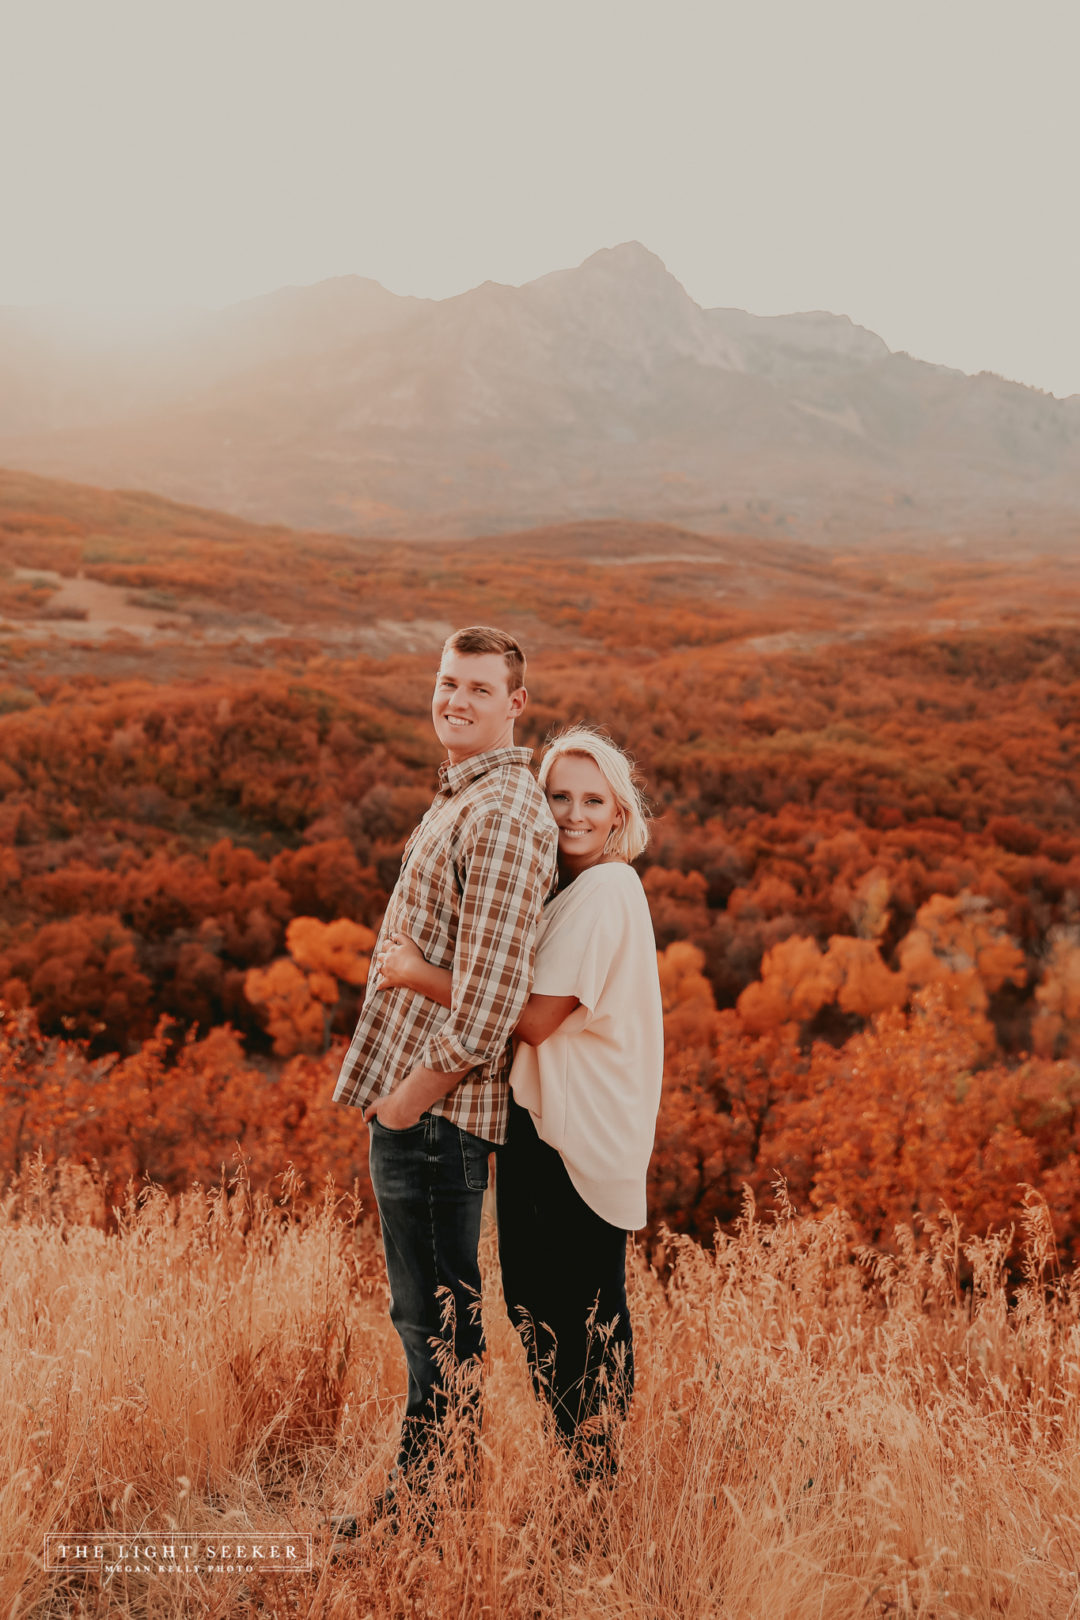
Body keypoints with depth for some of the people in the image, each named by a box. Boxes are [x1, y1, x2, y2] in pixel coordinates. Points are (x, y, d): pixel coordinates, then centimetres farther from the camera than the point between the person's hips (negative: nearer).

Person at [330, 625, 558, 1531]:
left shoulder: (505, 815, -18)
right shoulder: (461, 797, 15)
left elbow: (490, 992, -24)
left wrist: (413, 1099, -17)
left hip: (437, 1108, -10)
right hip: (410, 1096, 10)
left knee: (439, 1320, 2)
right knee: (431, 1313, 19)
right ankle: (420, 1498, 33)